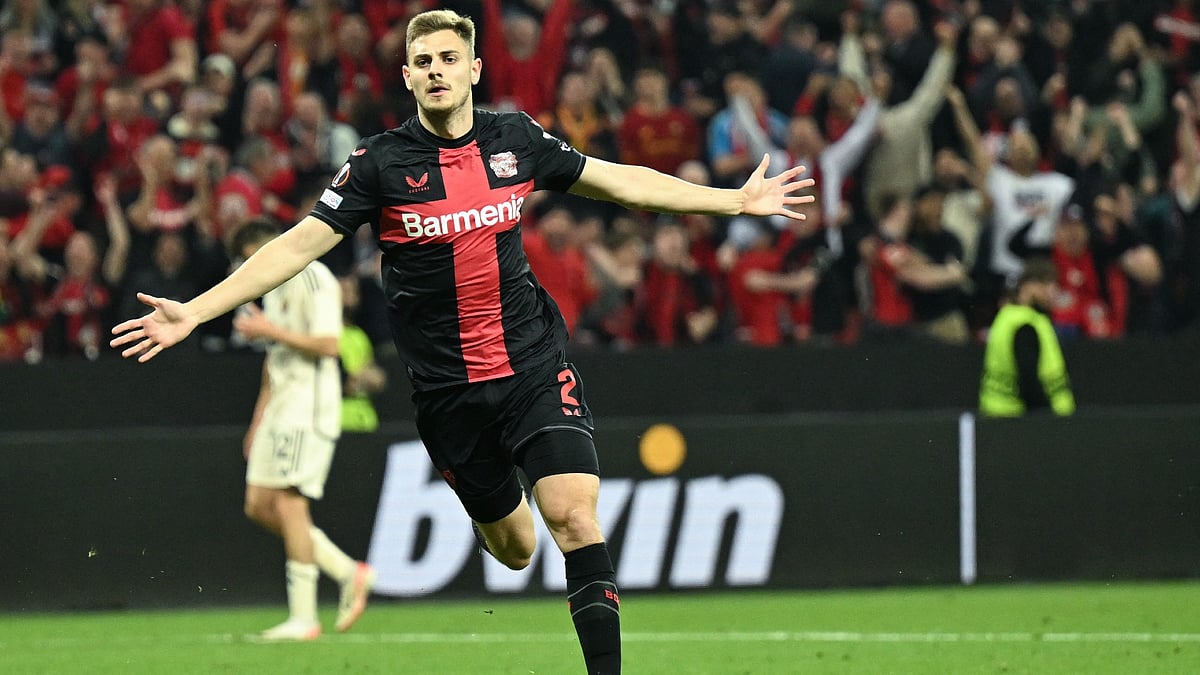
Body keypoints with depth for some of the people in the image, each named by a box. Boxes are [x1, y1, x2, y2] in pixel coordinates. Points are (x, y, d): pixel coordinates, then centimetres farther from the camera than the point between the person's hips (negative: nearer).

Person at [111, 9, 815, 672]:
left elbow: (620, 180, 14)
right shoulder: (381, 162, -4)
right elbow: (300, 244, -6)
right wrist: (193, 312, -14)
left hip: (534, 363, 0)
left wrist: (737, 199, 16)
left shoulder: (517, 139, 2)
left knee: (573, 515, -17)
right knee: (510, 544, 6)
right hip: (447, 387, 0)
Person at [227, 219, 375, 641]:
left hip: (309, 409, -10)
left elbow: (327, 345, -19)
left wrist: (269, 330, -15)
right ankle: (349, 573, 12)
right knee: (259, 505, 4)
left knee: (289, 504, -13)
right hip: (280, 409, 10)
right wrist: (259, 420, 24)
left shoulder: (314, 279, -10)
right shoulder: (275, 288, 20)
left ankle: (303, 618, -10)